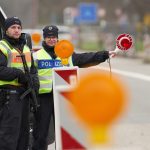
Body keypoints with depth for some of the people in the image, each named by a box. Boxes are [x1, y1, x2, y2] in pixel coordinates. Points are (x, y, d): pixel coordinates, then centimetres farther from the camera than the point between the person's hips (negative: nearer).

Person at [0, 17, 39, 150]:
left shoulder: (25, 48, 20)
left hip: (25, 93, 8)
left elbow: (33, 69, 21)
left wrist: (35, 80, 2)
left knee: (23, 128, 14)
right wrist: (18, 74, -21)